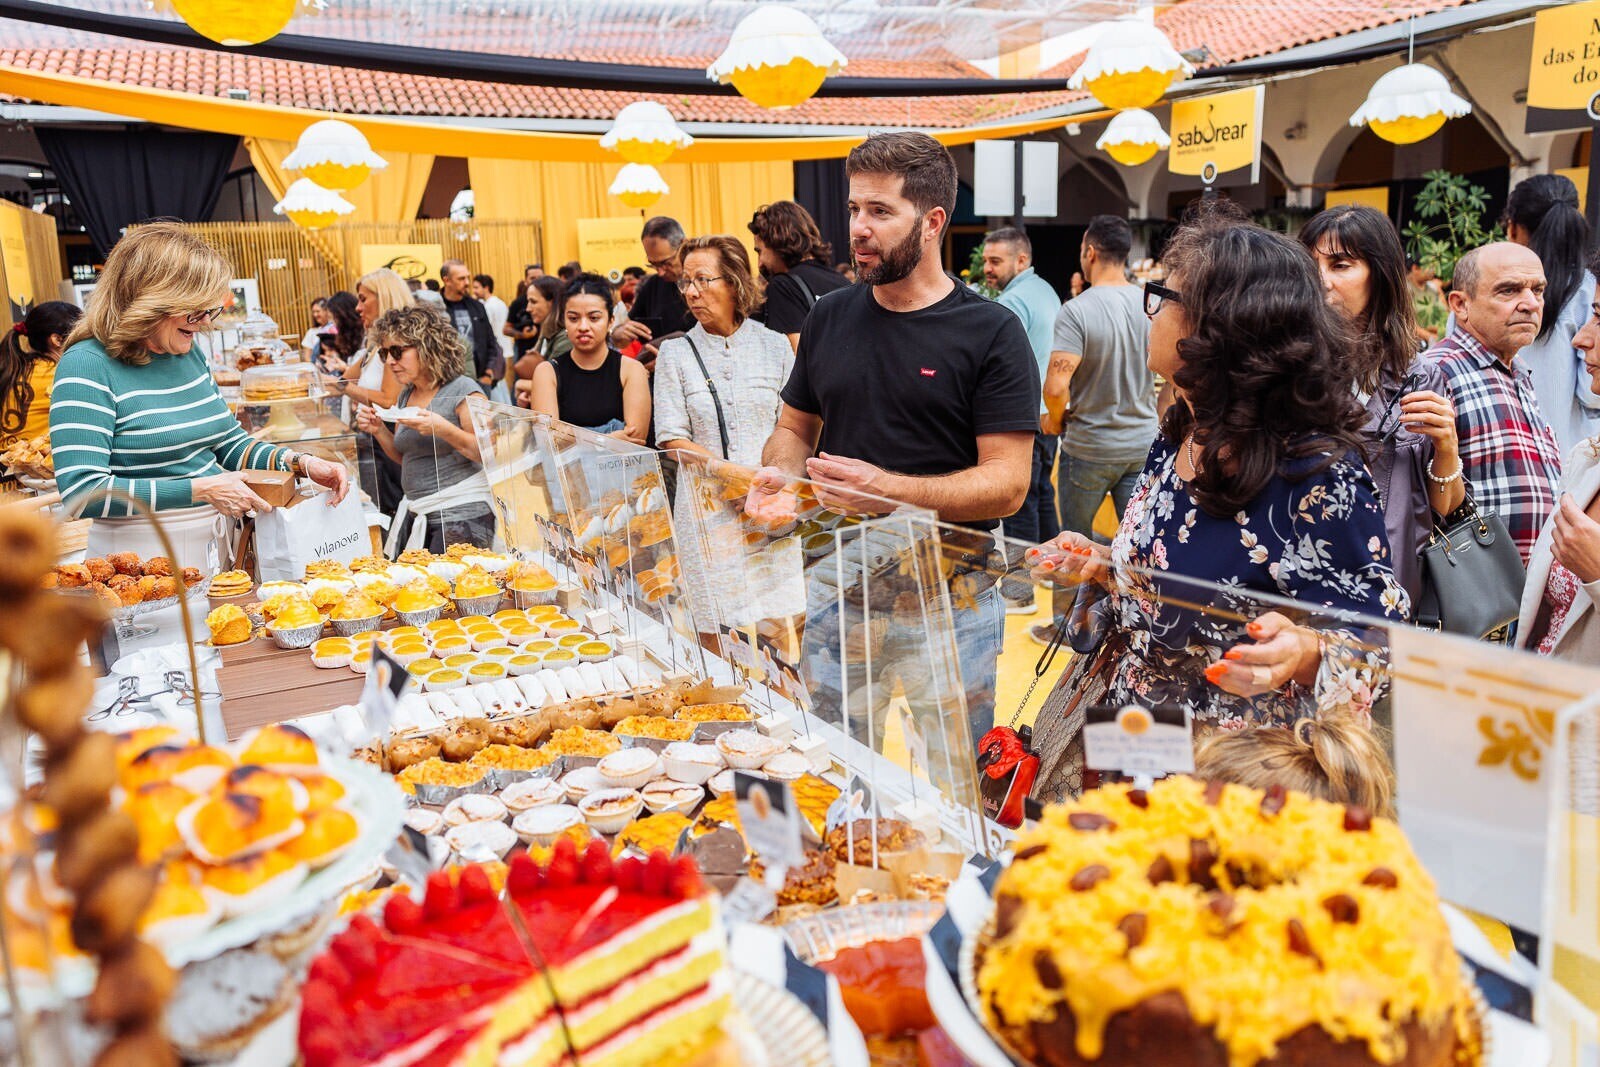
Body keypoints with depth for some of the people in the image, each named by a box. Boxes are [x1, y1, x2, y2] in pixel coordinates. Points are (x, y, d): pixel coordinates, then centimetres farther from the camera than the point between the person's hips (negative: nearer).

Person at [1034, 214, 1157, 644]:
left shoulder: (1077, 310, -19)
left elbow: (1056, 387, -26)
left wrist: (1056, 419, -7)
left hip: (1089, 446, -4)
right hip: (1144, 443, 4)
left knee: (1074, 540, 13)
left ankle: (1065, 622, 26)